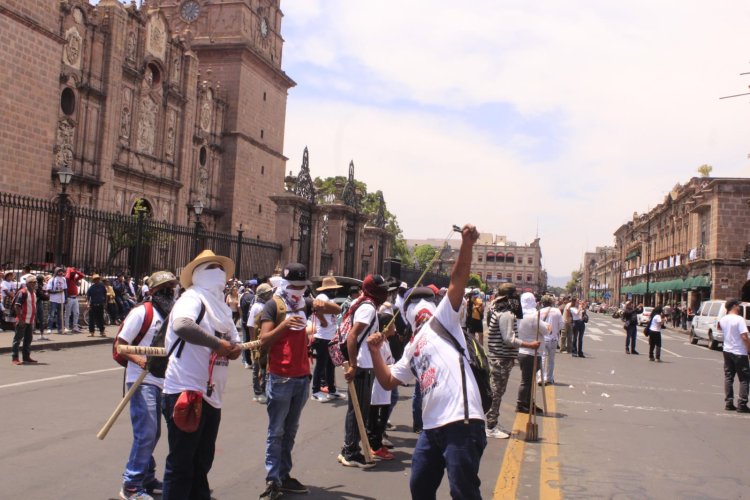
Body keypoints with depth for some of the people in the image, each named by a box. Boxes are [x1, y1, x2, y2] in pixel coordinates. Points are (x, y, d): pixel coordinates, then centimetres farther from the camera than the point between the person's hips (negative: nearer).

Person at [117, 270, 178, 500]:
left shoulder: (173, 315, 11)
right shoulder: (141, 312, -10)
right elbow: (120, 345, -12)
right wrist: (139, 360, -27)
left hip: (162, 382, 7)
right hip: (142, 381, -7)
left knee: (153, 433, 15)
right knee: (146, 433, -11)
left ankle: (146, 477, 28)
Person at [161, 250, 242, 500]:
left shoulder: (221, 307, 18)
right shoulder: (192, 298, -9)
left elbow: (235, 344, 20)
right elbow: (181, 325, -32)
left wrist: (233, 348, -4)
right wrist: (218, 343, -23)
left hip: (211, 395, 9)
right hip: (185, 392, -9)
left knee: (202, 463, 18)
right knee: (181, 464, -1)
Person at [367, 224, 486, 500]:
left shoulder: (443, 319, 5)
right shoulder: (412, 348, 24)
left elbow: (458, 279, -7)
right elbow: (388, 381, 22)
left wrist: (467, 244, -19)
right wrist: (374, 350, 9)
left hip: (461, 421, -8)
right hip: (432, 426, 8)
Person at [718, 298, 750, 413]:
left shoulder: (723, 320, 3)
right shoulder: (739, 319, -16)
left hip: (727, 351, 6)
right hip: (739, 353, -6)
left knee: (728, 377, 11)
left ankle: (728, 403, 11)